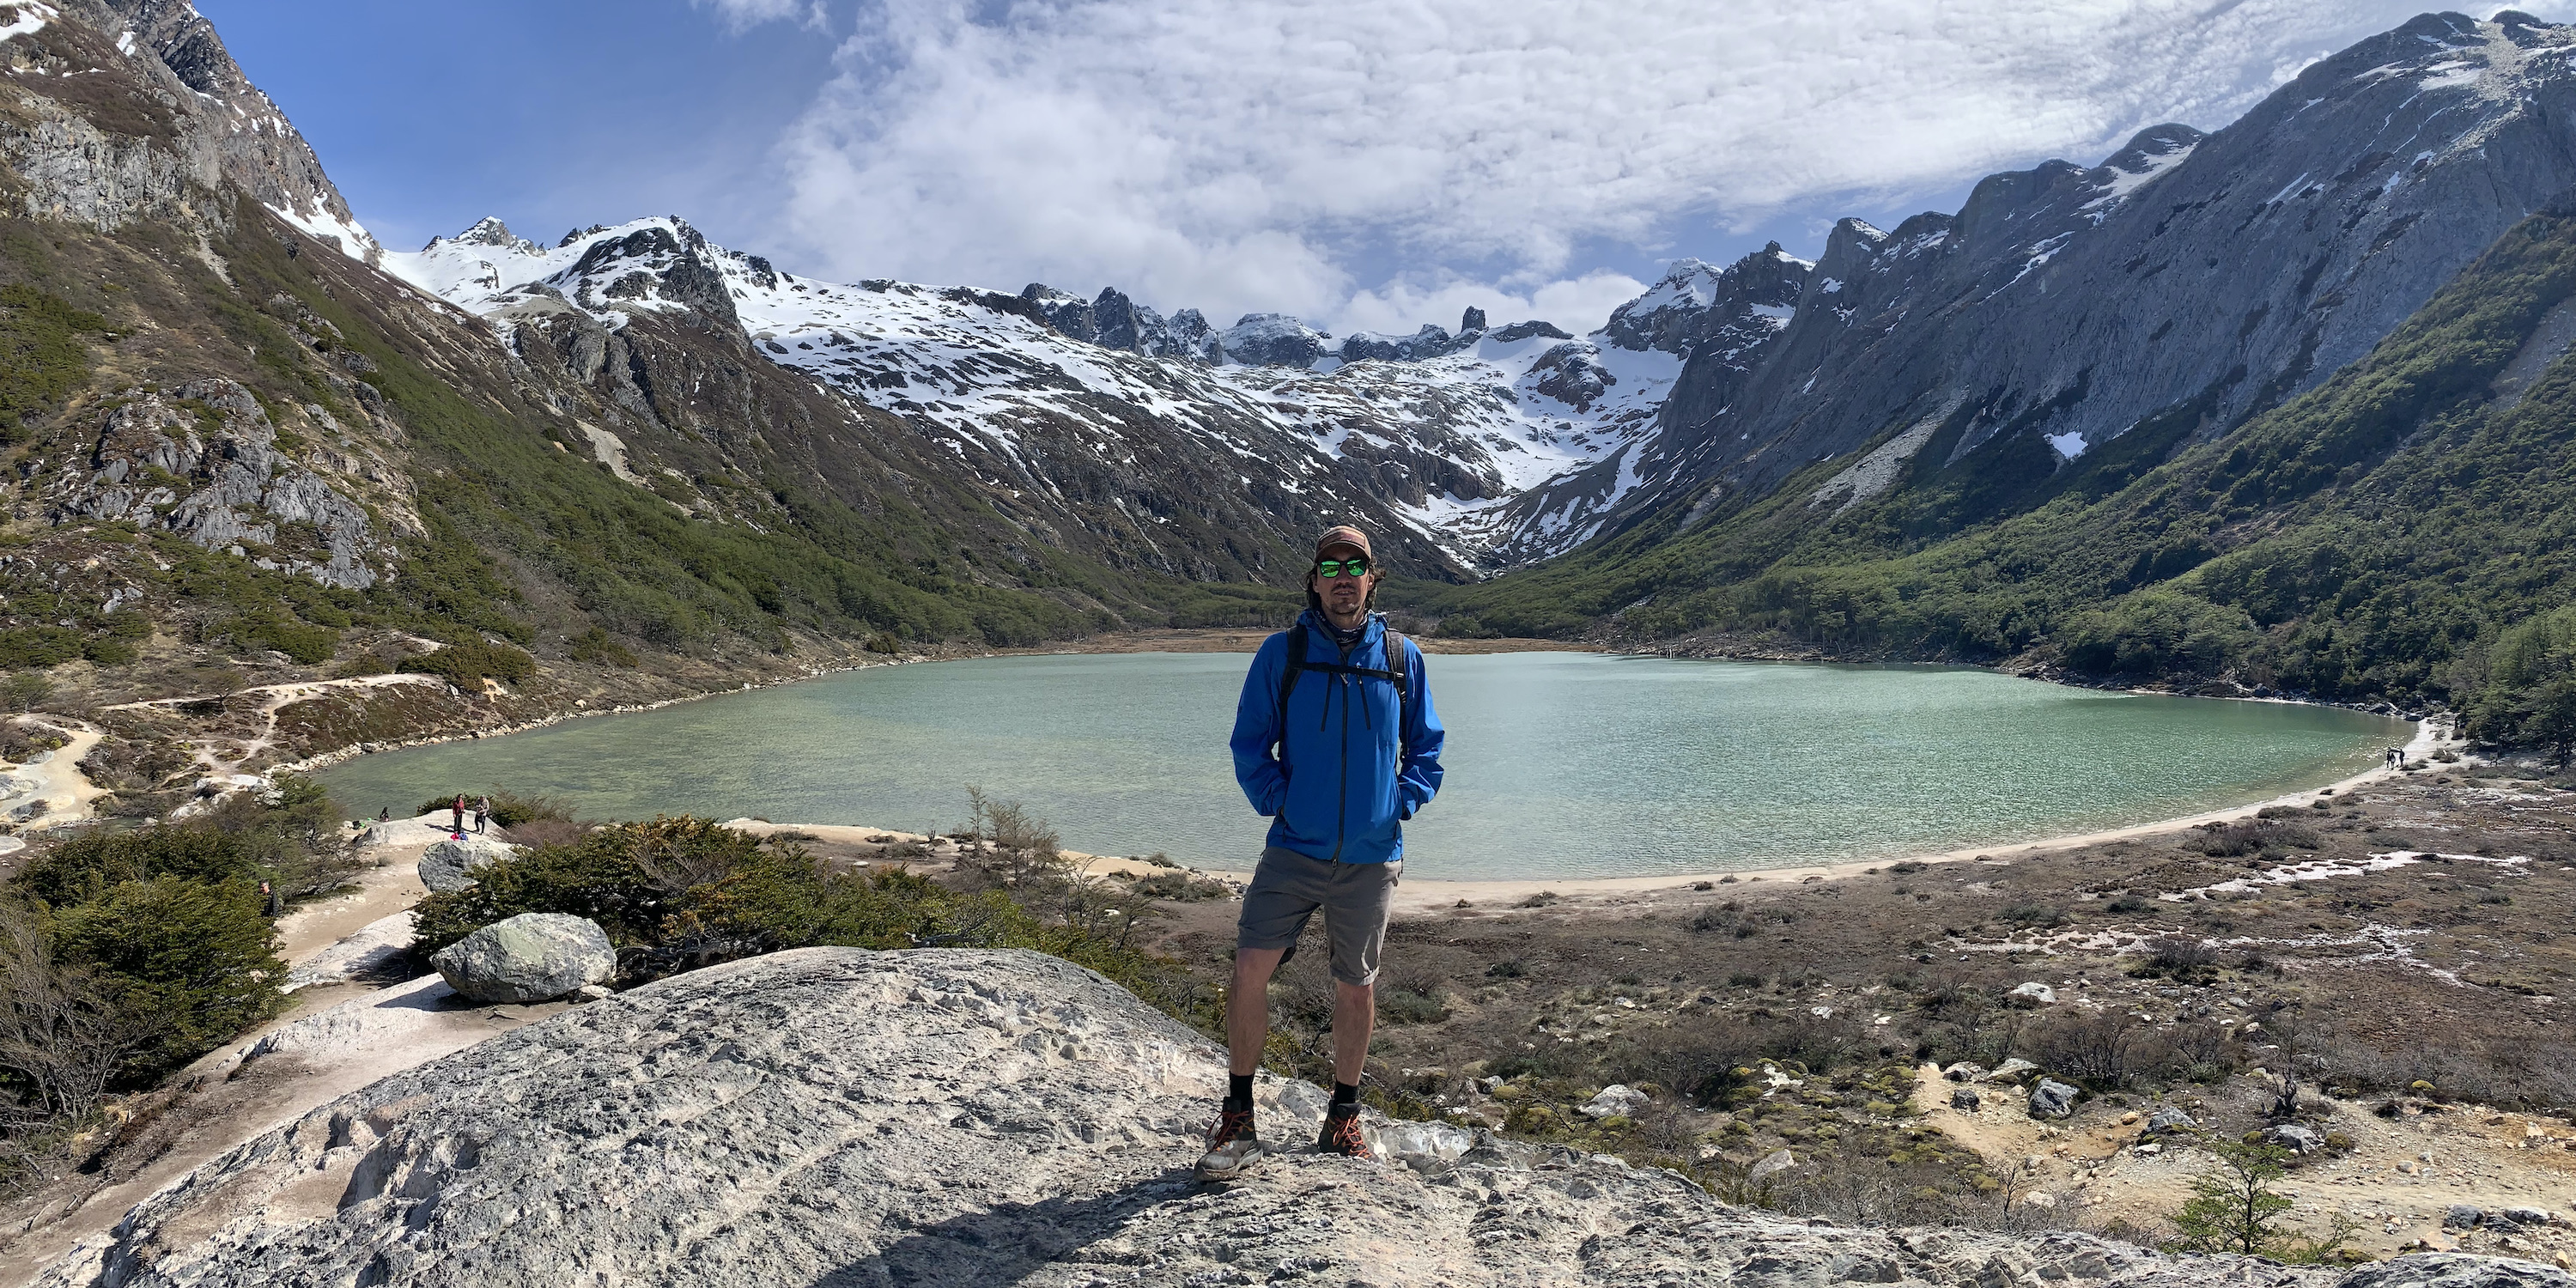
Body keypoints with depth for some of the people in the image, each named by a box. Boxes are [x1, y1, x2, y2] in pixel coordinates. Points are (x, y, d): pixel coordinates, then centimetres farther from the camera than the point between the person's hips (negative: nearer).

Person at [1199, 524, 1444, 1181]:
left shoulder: (1401, 657, 4)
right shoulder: (1282, 653, -1)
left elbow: (1427, 746, 13)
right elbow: (1249, 743, 4)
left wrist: (1403, 802, 0)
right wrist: (1278, 803, -6)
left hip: (1371, 857, 1)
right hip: (1294, 850, -1)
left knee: (1356, 989, 11)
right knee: (1250, 969, -11)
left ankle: (1343, 1118, 29)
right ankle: (1236, 1120, 5)